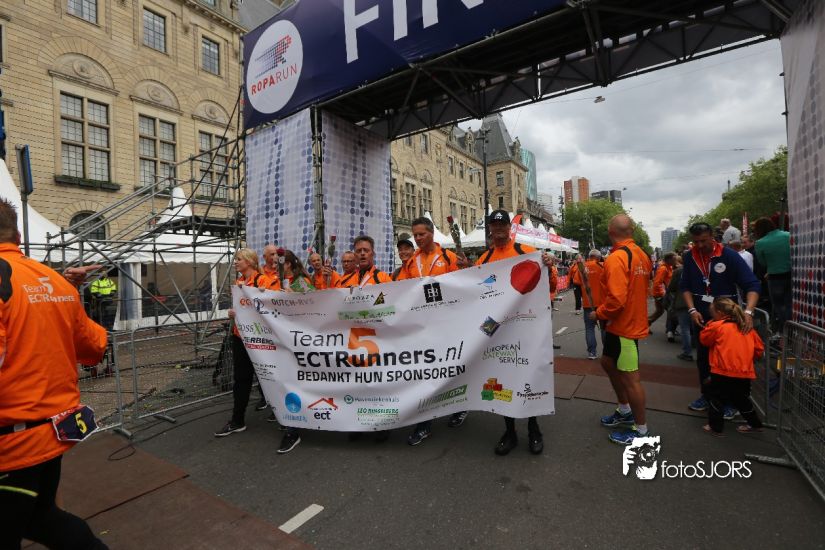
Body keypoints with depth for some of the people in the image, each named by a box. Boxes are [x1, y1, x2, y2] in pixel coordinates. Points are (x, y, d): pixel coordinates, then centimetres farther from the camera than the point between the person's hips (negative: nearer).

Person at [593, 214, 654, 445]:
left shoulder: (616, 258, -23)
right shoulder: (641, 255, 6)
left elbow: (616, 298, -28)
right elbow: (640, 288, 13)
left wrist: (598, 314, -11)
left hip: (624, 325, -10)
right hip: (634, 320, 10)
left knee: (630, 376, 3)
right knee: (608, 362, 22)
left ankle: (641, 430, 20)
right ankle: (625, 411, 37)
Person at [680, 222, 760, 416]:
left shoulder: (729, 255, -15)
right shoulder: (689, 257, -5)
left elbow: (752, 285, -18)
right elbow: (685, 286, 0)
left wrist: (748, 311, -33)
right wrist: (692, 310, -13)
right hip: (701, 315, 4)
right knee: (703, 357, 14)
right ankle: (706, 395, 29)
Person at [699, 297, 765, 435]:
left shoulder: (717, 326, -7)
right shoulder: (747, 328, 12)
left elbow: (703, 339, 5)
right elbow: (759, 349, 16)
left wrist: (709, 325, 15)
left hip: (723, 371, -7)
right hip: (745, 373, 7)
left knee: (716, 397, 6)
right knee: (741, 399, 25)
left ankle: (715, 426, 8)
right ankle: (755, 424, 35)